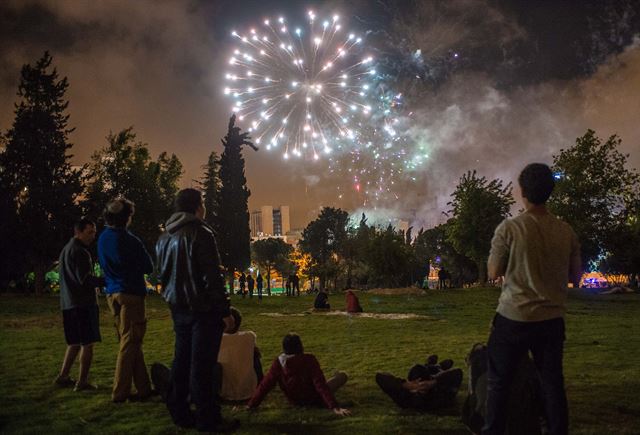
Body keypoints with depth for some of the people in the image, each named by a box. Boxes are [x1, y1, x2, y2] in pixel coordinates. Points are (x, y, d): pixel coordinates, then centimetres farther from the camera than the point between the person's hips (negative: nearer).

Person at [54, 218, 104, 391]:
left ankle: (63, 376, 20)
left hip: (69, 304, 10)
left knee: (75, 343, 18)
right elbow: (85, 279, -21)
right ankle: (82, 382, -1)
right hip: (83, 304, -9)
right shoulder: (80, 252, -14)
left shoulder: (66, 250, 18)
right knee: (87, 344, -3)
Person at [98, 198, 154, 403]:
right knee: (130, 343, -2)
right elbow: (149, 268, -3)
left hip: (113, 294, 8)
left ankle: (143, 388, 16)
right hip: (130, 294, -8)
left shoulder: (102, 239, 8)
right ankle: (120, 392, -2)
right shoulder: (129, 241, -14)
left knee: (130, 342, 12)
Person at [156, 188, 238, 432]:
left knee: (182, 360, 14)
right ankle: (208, 419, -1)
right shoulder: (200, 234, -14)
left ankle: (179, 413, 19)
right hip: (203, 309, -8)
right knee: (202, 365, -5)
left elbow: (162, 275, 18)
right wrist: (225, 311, -14)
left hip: (179, 309, 8)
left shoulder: (164, 238, 12)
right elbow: (213, 277, -18)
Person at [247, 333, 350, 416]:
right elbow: (321, 384, -30)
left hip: (294, 401, 4)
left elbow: (265, 385, -15)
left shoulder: (279, 363, -17)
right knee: (342, 375, 12)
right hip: (315, 400, -4)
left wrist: (251, 404, -8)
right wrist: (335, 407, -31)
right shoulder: (309, 360, -26)